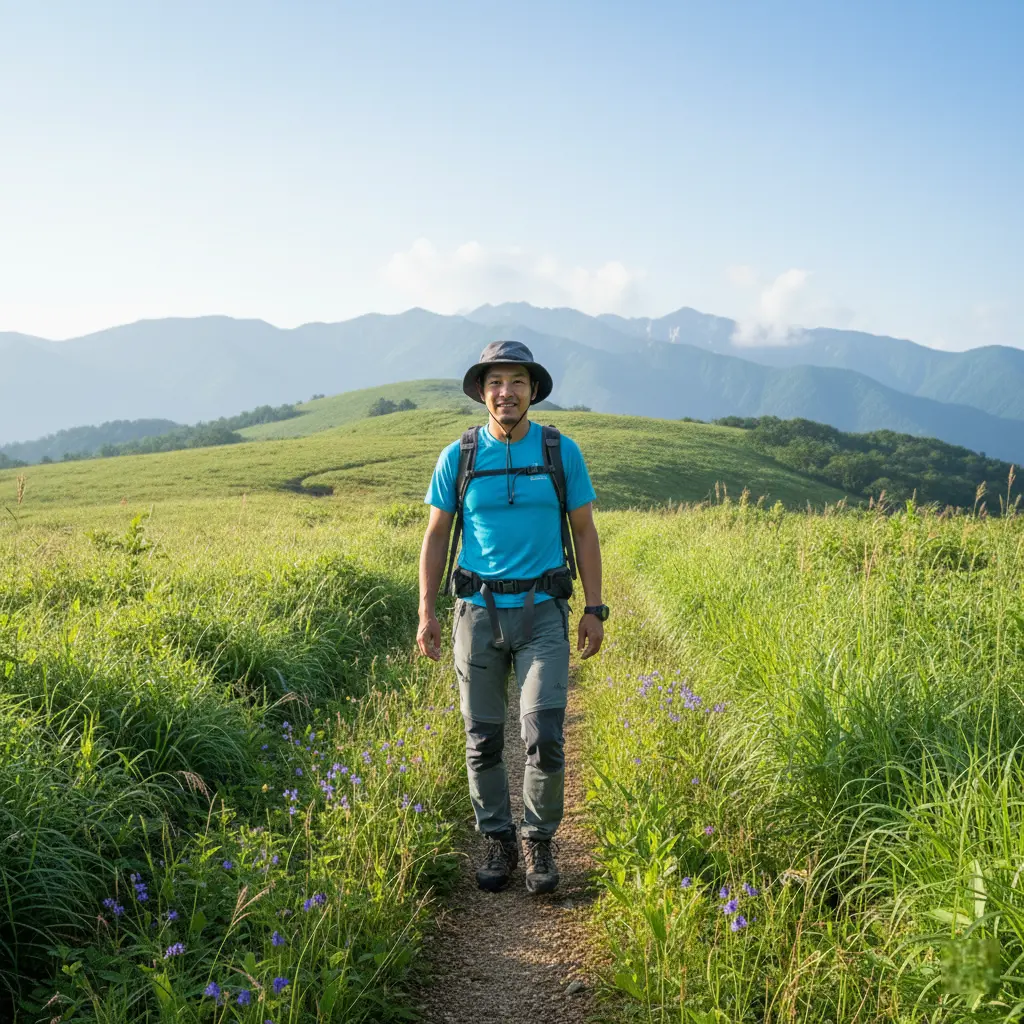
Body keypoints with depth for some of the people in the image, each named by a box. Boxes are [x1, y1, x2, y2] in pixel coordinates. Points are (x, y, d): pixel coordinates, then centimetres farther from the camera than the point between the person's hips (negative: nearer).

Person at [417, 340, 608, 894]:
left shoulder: (562, 452, 1)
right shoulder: (458, 457, 1)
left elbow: (584, 532, 6)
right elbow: (436, 537, 7)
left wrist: (594, 609, 2)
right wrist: (426, 612, 0)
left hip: (543, 613, -1)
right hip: (478, 613, 1)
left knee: (544, 736, -10)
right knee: (484, 739, 6)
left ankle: (539, 840, 12)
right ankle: (497, 841, 24)